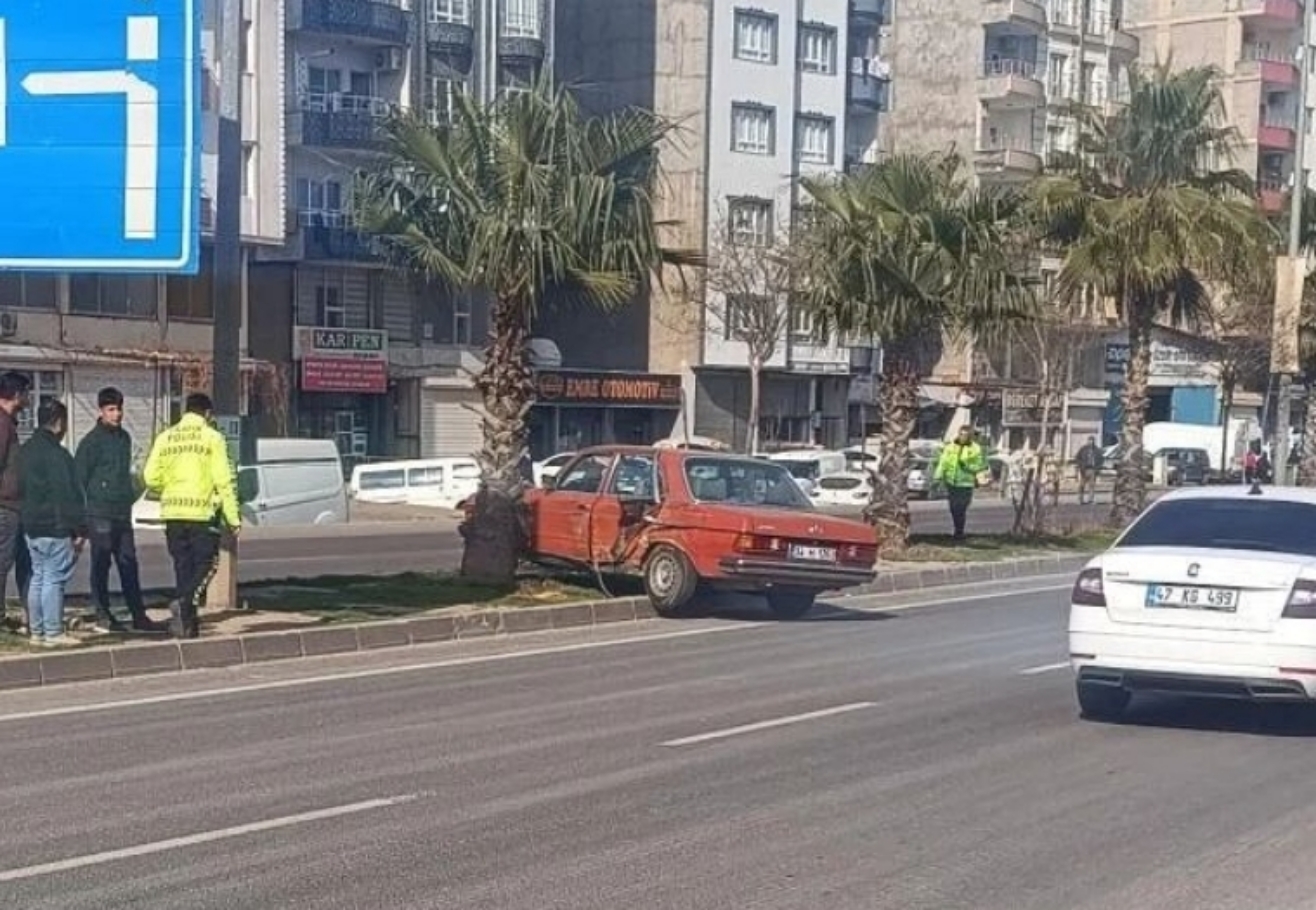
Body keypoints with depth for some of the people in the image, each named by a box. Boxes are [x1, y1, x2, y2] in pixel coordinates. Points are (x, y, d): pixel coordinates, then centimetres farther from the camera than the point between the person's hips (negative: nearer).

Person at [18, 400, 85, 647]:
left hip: (32, 525, 9)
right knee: (54, 579, -6)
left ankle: (36, 631, 16)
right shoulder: (56, 454, -16)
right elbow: (68, 495, -17)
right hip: (55, 527, -9)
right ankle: (53, 633, -5)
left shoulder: (26, 451, 12)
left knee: (38, 577, 13)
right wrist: (79, 529, -13)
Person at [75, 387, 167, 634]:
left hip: (122, 512, 6)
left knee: (129, 564, 6)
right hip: (99, 513, -6)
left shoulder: (124, 437, 14)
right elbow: (80, 479, -7)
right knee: (101, 564, 0)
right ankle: (103, 615, 6)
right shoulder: (92, 441, -7)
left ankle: (139, 616, 7)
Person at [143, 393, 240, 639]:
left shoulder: (165, 438, 8)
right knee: (206, 563, 5)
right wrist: (232, 518, -5)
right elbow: (223, 480, -8)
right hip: (202, 512, -4)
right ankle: (186, 601, -20)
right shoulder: (212, 438, -3)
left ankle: (186, 623, 11)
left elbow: (151, 478, 3)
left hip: (173, 513, 4)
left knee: (182, 566, 11)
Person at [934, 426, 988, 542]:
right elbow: (943, 462, 4)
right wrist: (939, 476, -3)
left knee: (961, 509, -8)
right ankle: (957, 530, 25)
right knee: (953, 508, 7)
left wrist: (967, 465, -16)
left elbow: (978, 467, 0)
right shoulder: (950, 447, 5)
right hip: (951, 483, 3)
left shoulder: (975, 449, 0)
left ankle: (959, 532, 3)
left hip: (965, 484, -3)